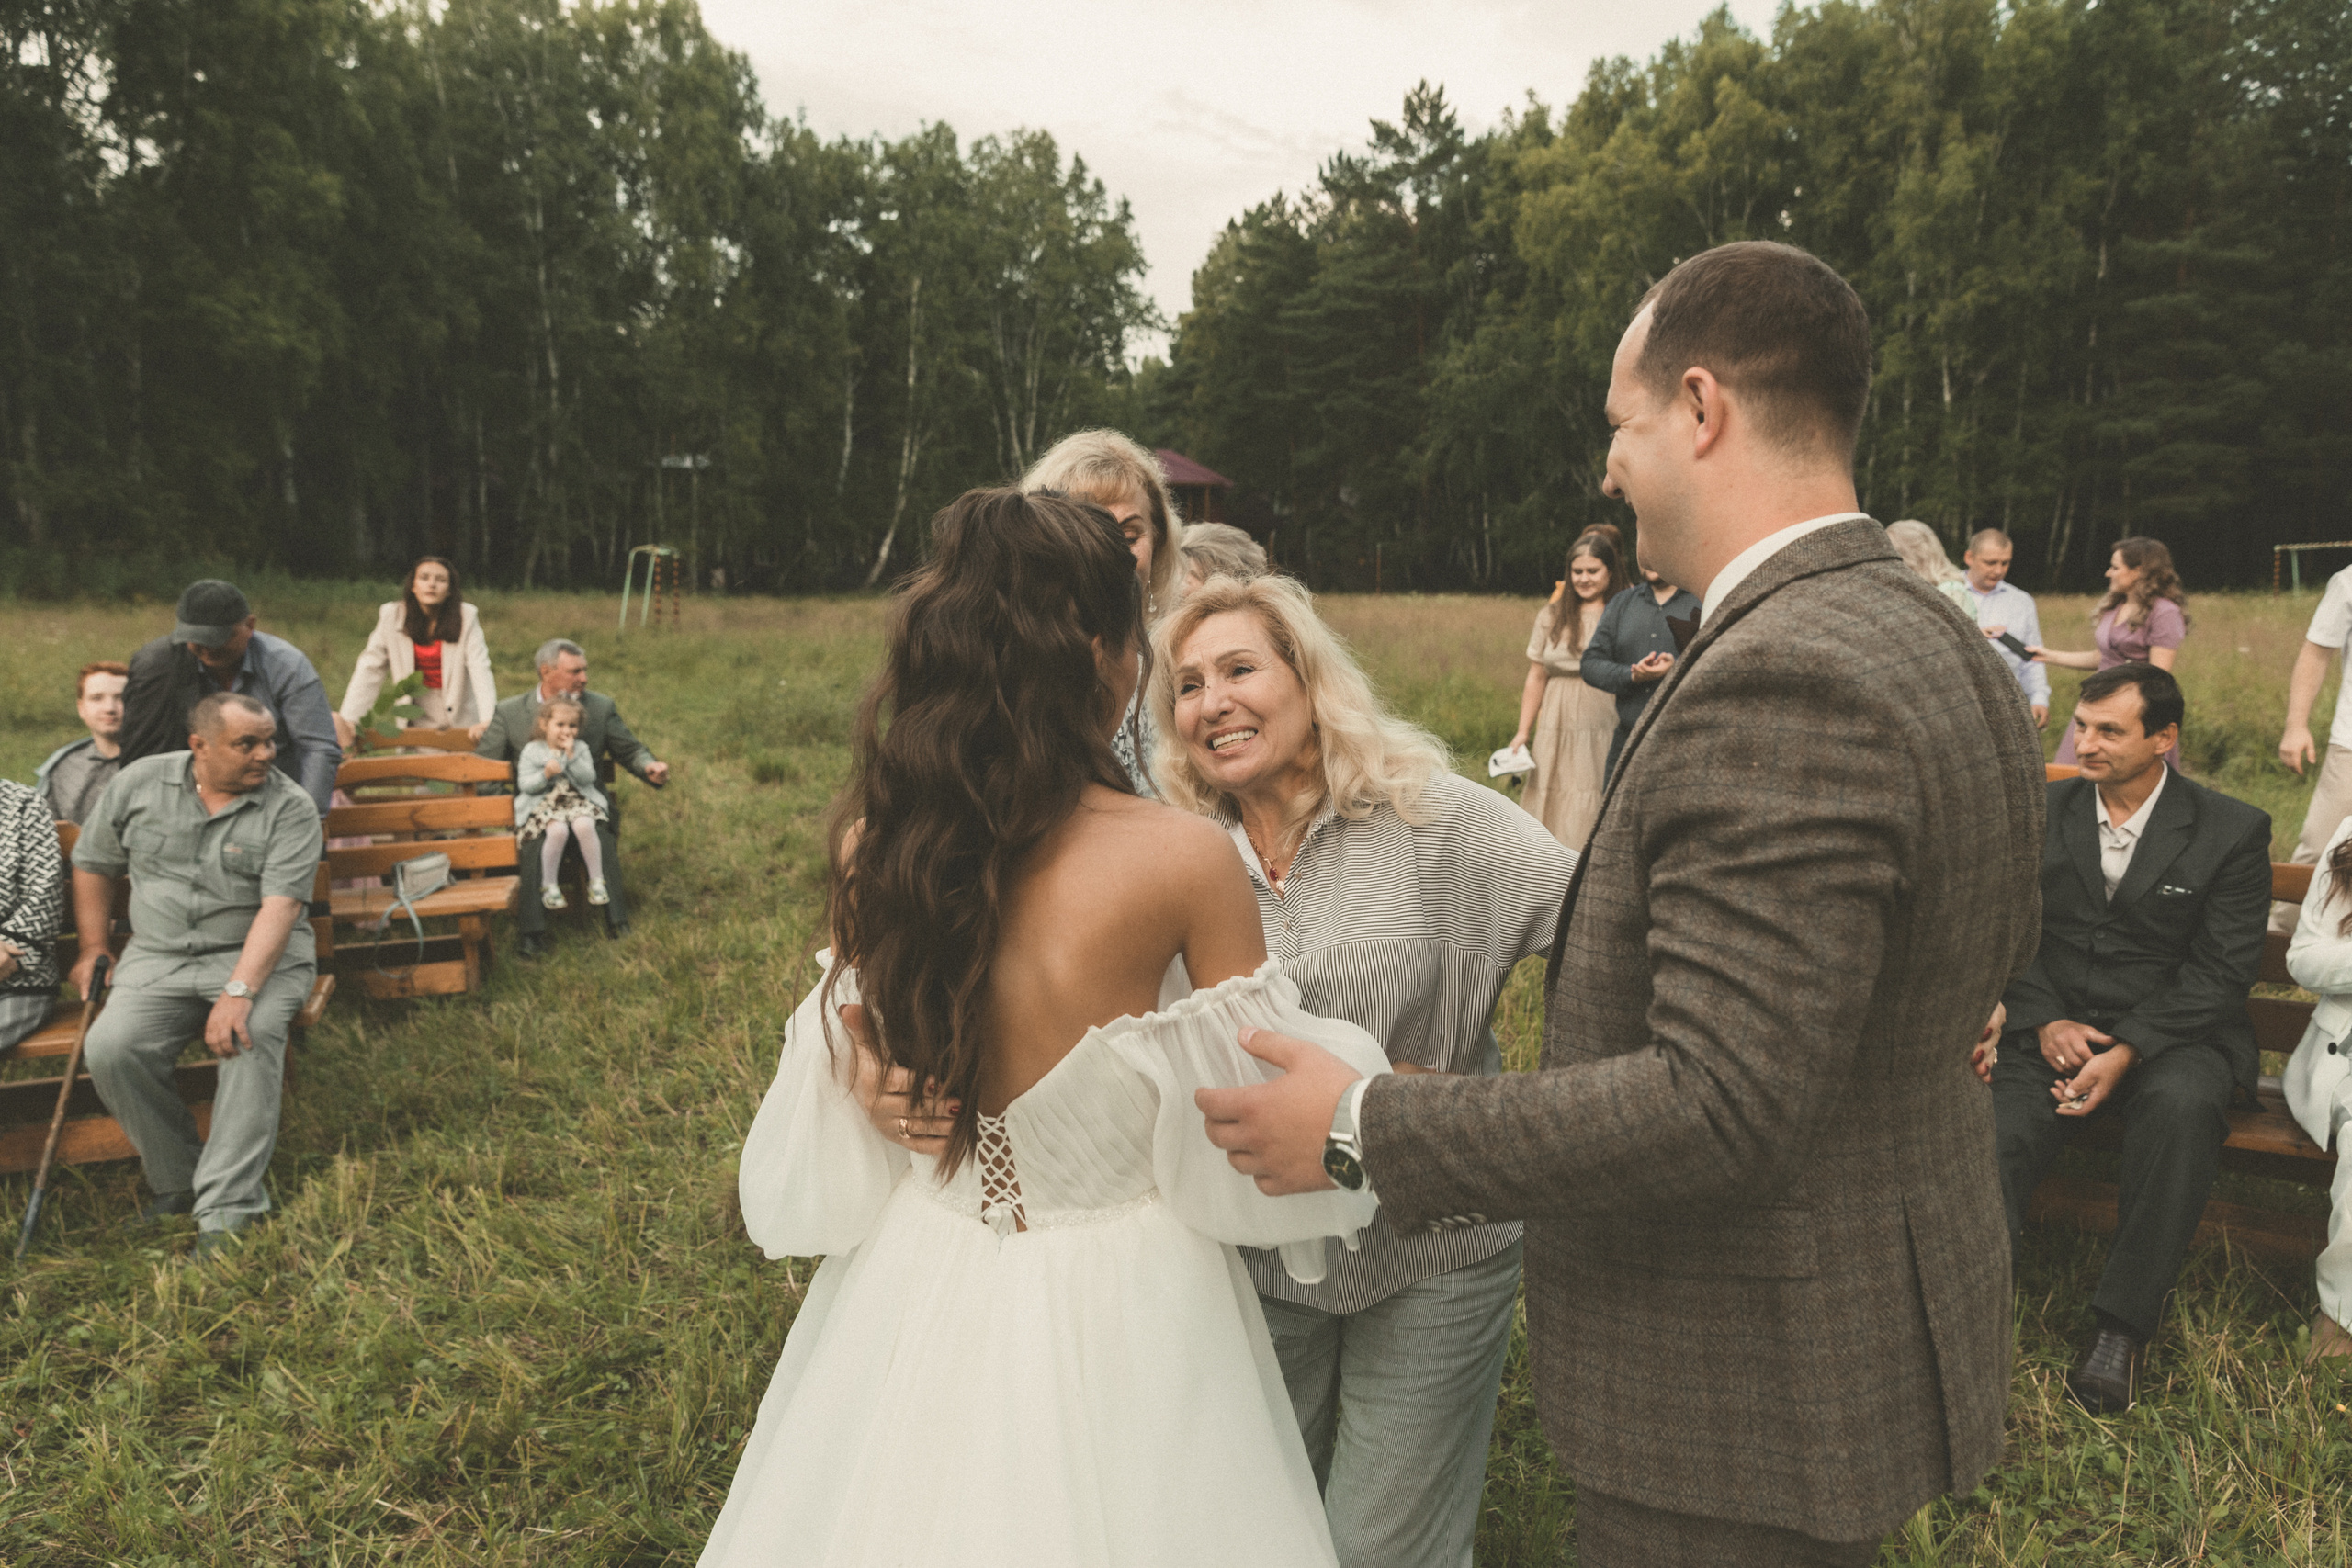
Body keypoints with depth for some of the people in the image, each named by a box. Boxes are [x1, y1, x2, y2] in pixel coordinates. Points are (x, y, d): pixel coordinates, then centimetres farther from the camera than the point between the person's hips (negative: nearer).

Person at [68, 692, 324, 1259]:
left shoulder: (290, 807, -8)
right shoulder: (139, 782, 3)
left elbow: (280, 905, -18)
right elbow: (93, 863, 17)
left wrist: (239, 990, -29)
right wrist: (95, 949, 12)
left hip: (261, 955, -3)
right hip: (159, 956, 3)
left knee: (250, 1036, -32)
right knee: (109, 1048, -22)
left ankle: (227, 1210, -28)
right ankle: (176, 1180, -2)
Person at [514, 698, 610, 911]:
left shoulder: (580, 749, 10)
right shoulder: (532, 751, 4)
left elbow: (588, 778, -4)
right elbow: (524, 784, -3)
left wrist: (571, 755, -12)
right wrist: (545, 774, -20)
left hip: (577, 801, 2)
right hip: (543, 804, -2)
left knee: (584, 826, -31)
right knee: (557, 830, -33)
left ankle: (597, 881, -17)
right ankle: (549, 885, -15)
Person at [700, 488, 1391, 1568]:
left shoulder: (870, 842, -11)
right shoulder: (1183, 859, -24)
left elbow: (860, 1073, 3)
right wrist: (1376, 1078, 7)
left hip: (916, 1281, 4)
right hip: (1116, 1306, -4)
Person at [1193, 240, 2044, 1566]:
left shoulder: (1782, 683, -29)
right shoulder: (1951, 648, 3)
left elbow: (1717, 1107, -31)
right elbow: (1999, 954, 14)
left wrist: (1362, 1132, -24)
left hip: (1751, 1396, -9)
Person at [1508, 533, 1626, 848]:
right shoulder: (1551, 617, 12)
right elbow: (1536, 678, 13)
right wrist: (1523, 732, 10)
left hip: (1607, 732, -3)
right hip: (1558, 732, 3)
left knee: (1601, 817, -5)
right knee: (1556, 813, 1)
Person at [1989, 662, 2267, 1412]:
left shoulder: (2232, 831, 0)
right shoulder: (2042, 811, 9)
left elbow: (2219, 971, -6)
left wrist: (2125, 1052, -19)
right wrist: (2045, 1023, -11)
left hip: (2173, 1035, -2)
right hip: (2051, 1031, 2)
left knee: (2184, 1105, -36)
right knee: (1992, 1139, -26)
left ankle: (2123, 1323, -22)